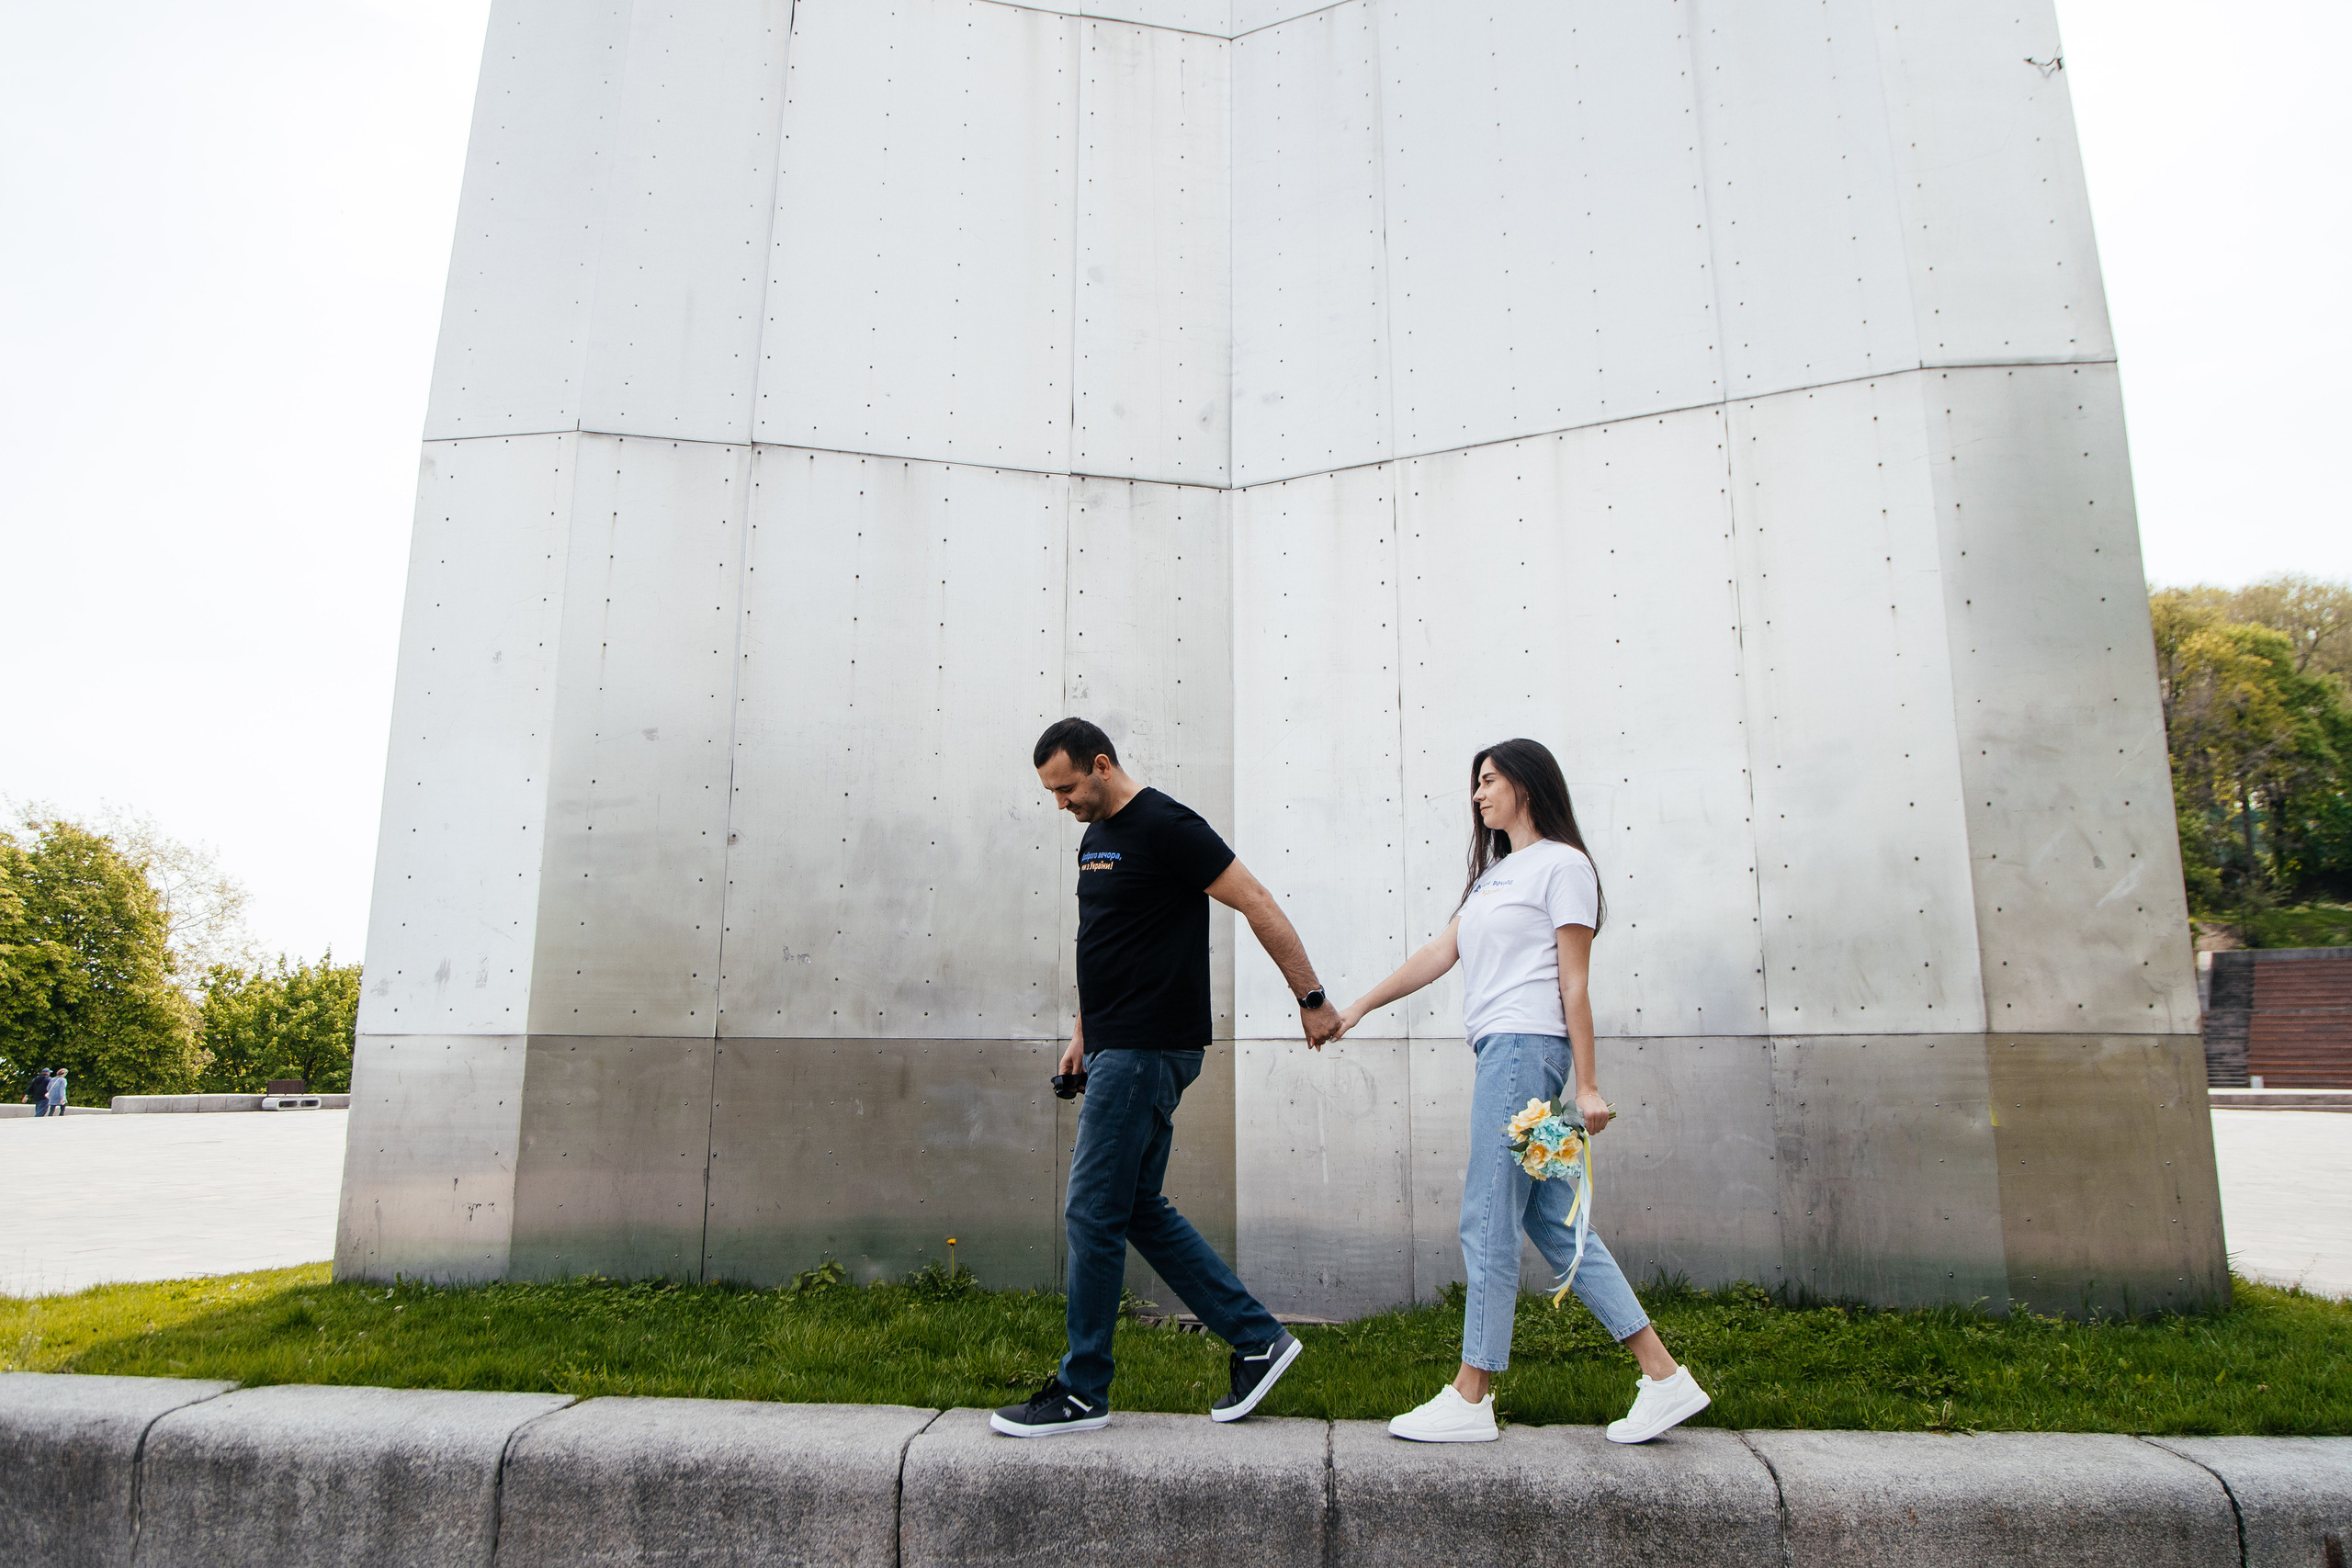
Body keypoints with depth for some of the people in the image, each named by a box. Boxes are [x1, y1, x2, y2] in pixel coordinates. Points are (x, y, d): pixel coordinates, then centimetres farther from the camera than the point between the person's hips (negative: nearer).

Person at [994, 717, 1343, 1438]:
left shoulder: (1165, 827, -13)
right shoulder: (1094, 837, 15)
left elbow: (1259, 906, -14)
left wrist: (1311, 999, -13)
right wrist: (1083, 1031, 21)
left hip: (1148, 1051, -10)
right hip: (1118, 1048, 10)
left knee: (1094, 1211, -4)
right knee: (1139, 1209, 13)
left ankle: (1081, 1392, 11)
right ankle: (1257, 1339, 21)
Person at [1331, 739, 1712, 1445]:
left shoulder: (1562, 864, -2)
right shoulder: (1495, 873, 23)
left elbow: (1574, 982, -8)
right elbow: (1440, 953, 20)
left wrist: (1587, 1086, -10)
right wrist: (1356, 1008, 17)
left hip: (1526, 1046, -9)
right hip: (1498, 1050, 9)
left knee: (1489, 1220, -5)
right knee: (1555, 1222, 8)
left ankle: (1469, 1398, 5)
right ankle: (1665, 1378, 13)